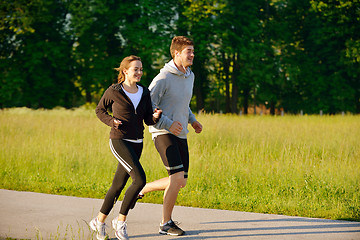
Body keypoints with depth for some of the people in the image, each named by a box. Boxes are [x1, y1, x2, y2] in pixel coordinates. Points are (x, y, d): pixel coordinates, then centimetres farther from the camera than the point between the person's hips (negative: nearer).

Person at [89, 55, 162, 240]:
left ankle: (99, 221, 27)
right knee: (140, 180, -19)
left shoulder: (144, 93, 8)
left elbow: (148, 120, 9)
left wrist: (155, 117, -14)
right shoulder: (113, 91, -5)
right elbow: (99, 110, 9)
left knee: (118, 185, 11)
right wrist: (111, 121, -9)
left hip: (137, 143, 6)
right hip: (119, 141, -6)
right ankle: (121, 221, -6)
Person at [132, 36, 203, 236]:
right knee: (177, 177, -17)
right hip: (163, 133, -8)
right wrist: (168, 124, -19)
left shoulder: (190, 76, 12)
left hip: (181, 135, 8)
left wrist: (192, 120, 14)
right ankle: (166, 223, -4)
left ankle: (141, 189, 27)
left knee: (181, 182, 8)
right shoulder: (163, 78, -14)